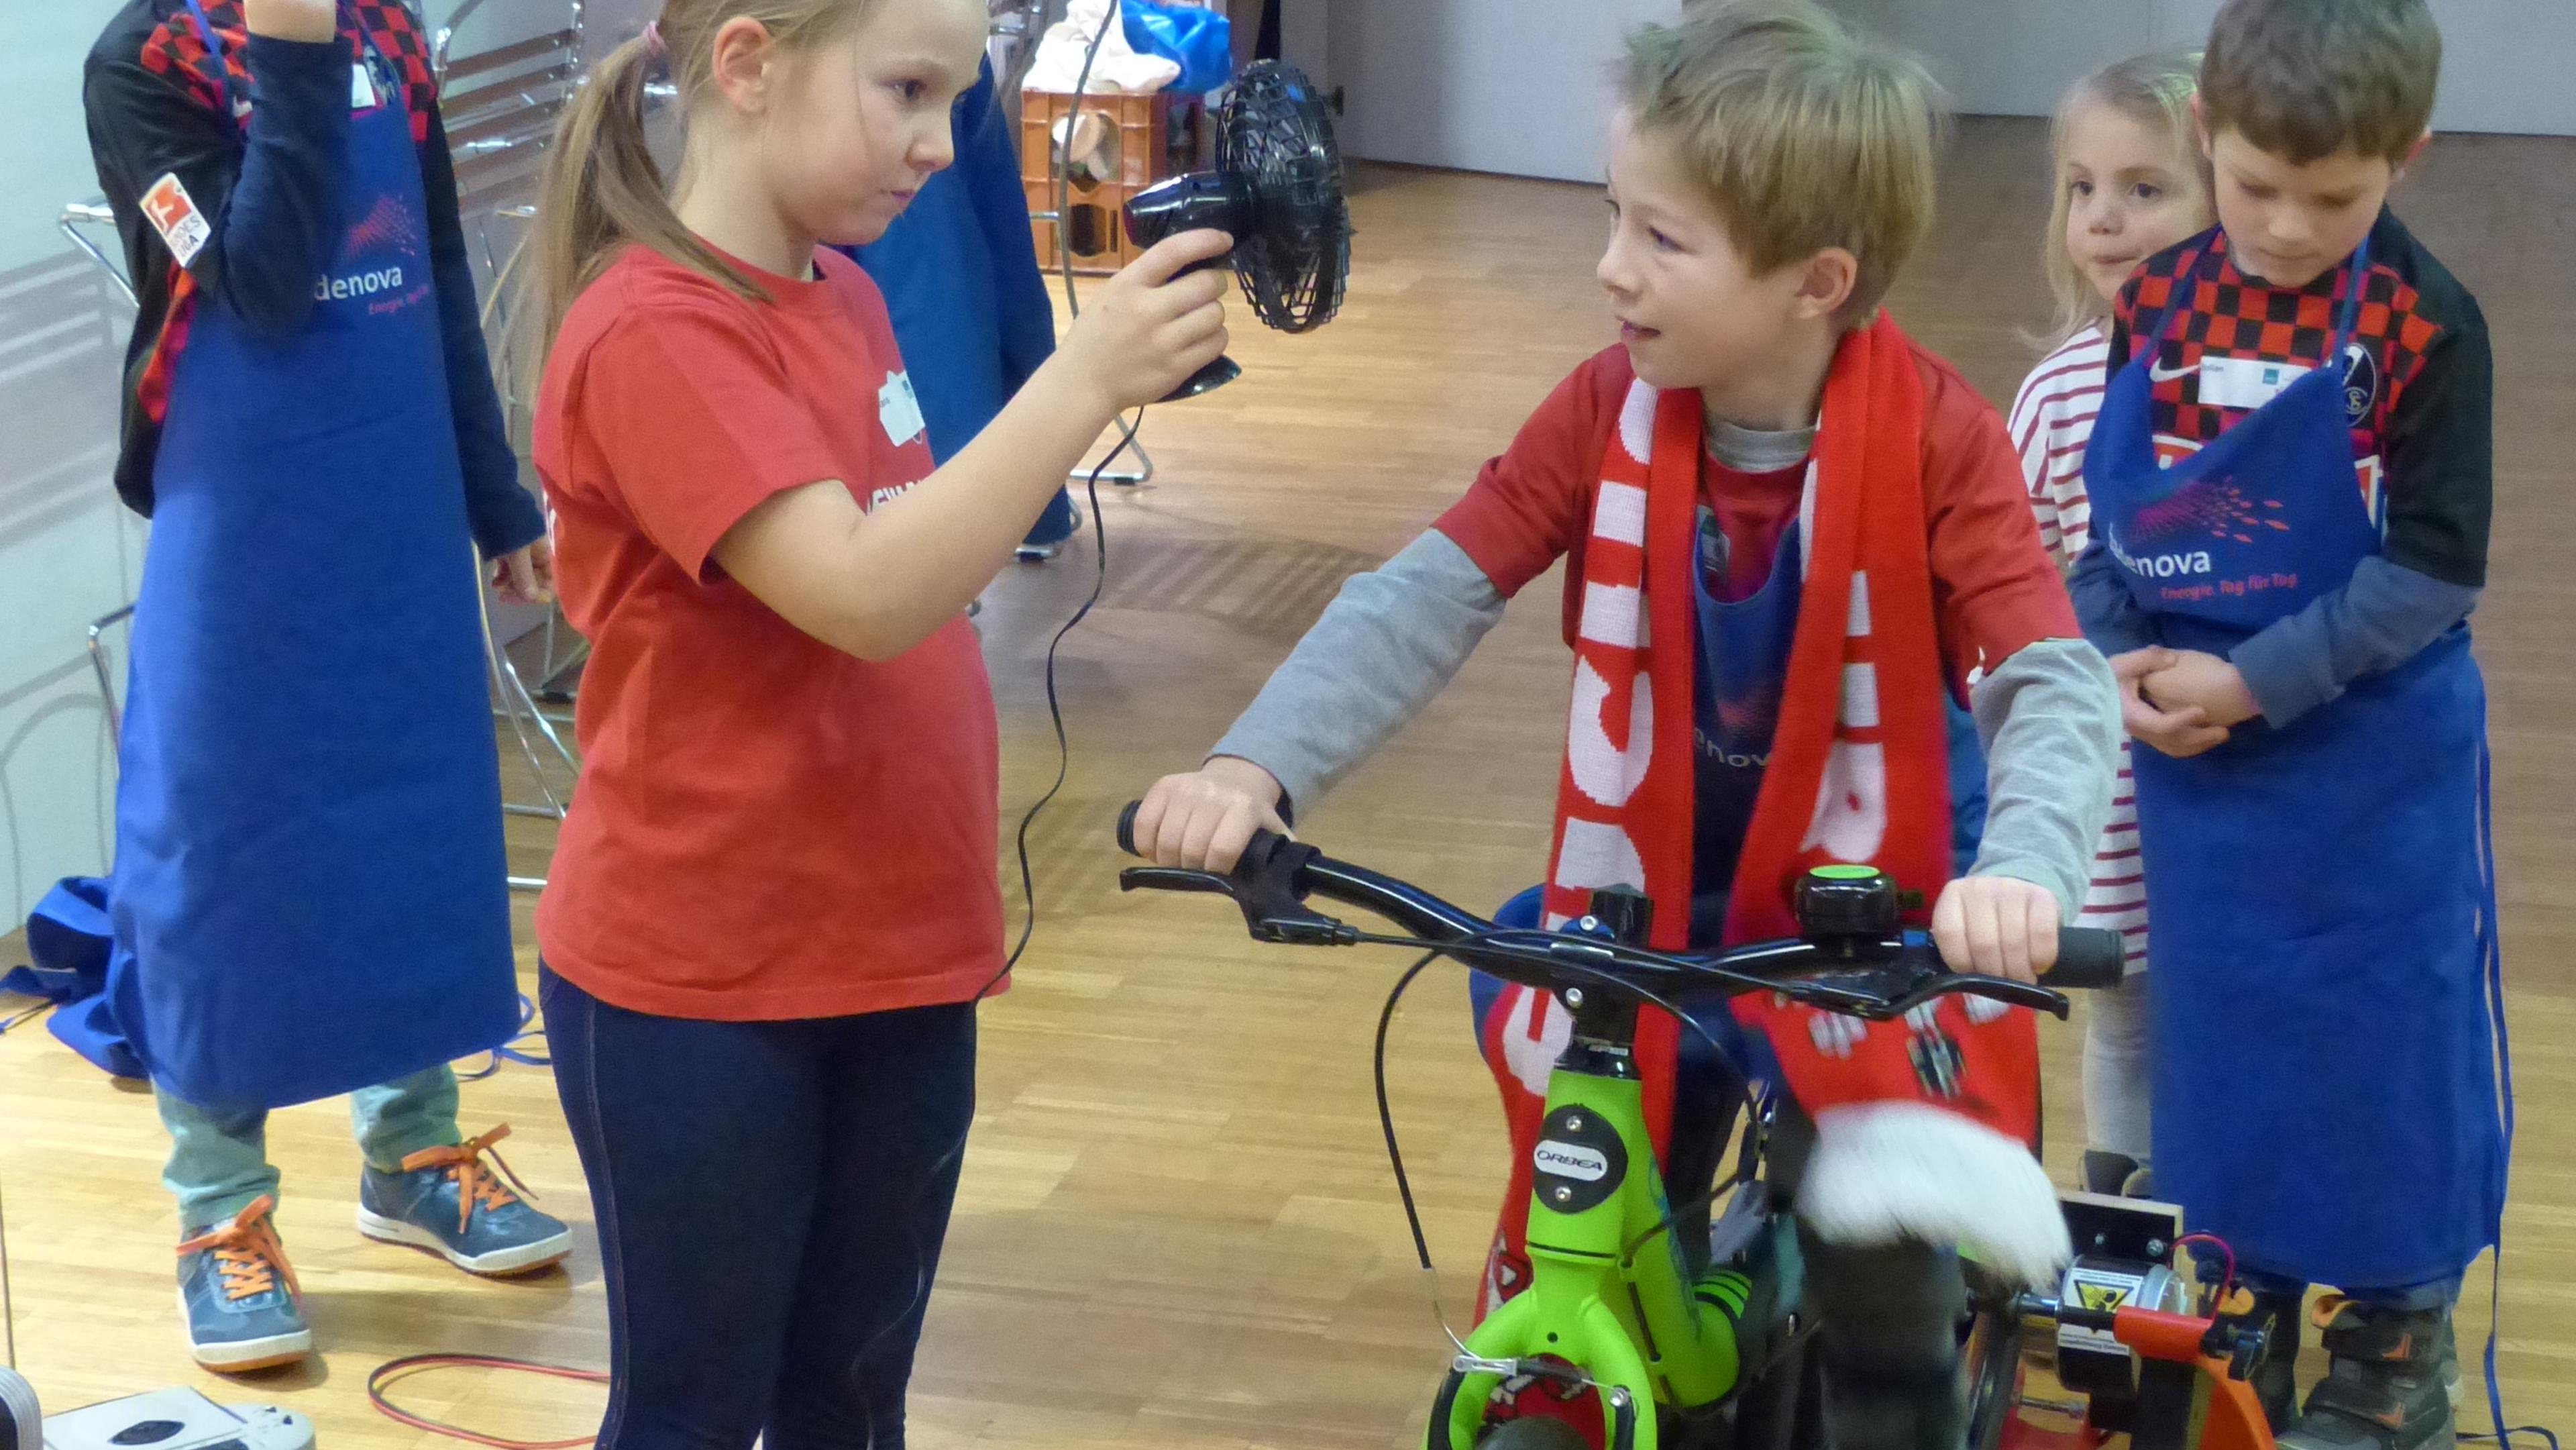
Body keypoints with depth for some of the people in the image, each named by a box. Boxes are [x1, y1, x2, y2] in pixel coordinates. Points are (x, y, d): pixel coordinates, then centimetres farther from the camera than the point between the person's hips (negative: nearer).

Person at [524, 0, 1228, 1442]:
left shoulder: (847, 296, 5)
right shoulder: (652, 334, -20)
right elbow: (864, 599, -29)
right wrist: (1085, 381, -32)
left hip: (899, 963, 7)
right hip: (698, 995, -7)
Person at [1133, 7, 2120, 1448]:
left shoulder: (1934, 436, -19)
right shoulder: (1610, 409, -10)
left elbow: (2056, 683, -26)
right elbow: (1428, 597, -15)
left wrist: (2023, 870, -47)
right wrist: (1257, 766, -31)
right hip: (1637, 929, 3)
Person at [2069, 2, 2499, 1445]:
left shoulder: (2425, 327, -13)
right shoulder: (2160, 304, 0)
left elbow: (2432, 572, -15)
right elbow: (2109, 510, 7)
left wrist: (2251, 682, -18)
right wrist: (2119, 656, -9)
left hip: (2374, 764, -4)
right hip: (2191, 749, 4)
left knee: (2381, 1045, 7)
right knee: (2215, 1041, 14)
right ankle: (2238, 1314, 32)